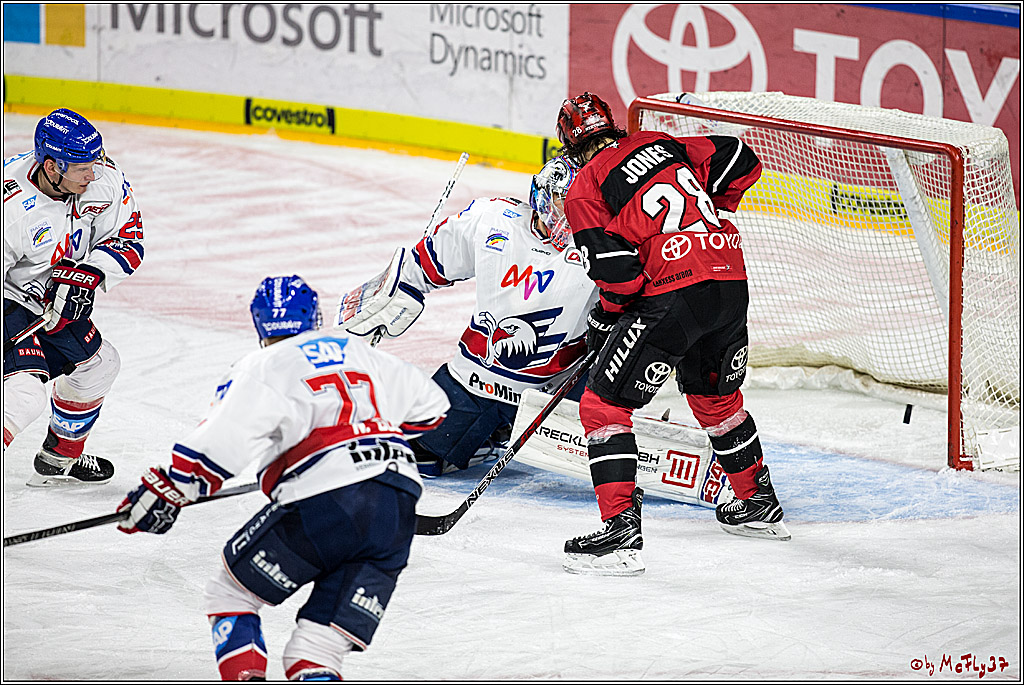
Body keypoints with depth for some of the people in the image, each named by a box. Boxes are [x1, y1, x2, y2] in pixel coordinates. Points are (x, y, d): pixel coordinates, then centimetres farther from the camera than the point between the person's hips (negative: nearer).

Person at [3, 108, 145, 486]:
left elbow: (127, 239, -6)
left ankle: (58, 460, 41)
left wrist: (89, 274, -25)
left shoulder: (102, 179, -16)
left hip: (56, 301, 8)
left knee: (98, 363, 22)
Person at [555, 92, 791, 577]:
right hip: (731, 281, 7)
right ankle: (759, 505, 43)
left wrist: (607, 316, 10)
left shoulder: (584, 193, 1)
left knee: (604, 404, 0)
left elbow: (616, 269, -9)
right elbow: (740, 162, 18)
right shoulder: (661, 144, 18)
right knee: (714, 393, 31)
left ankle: (621, 530, -11)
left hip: (674, 295, -7)